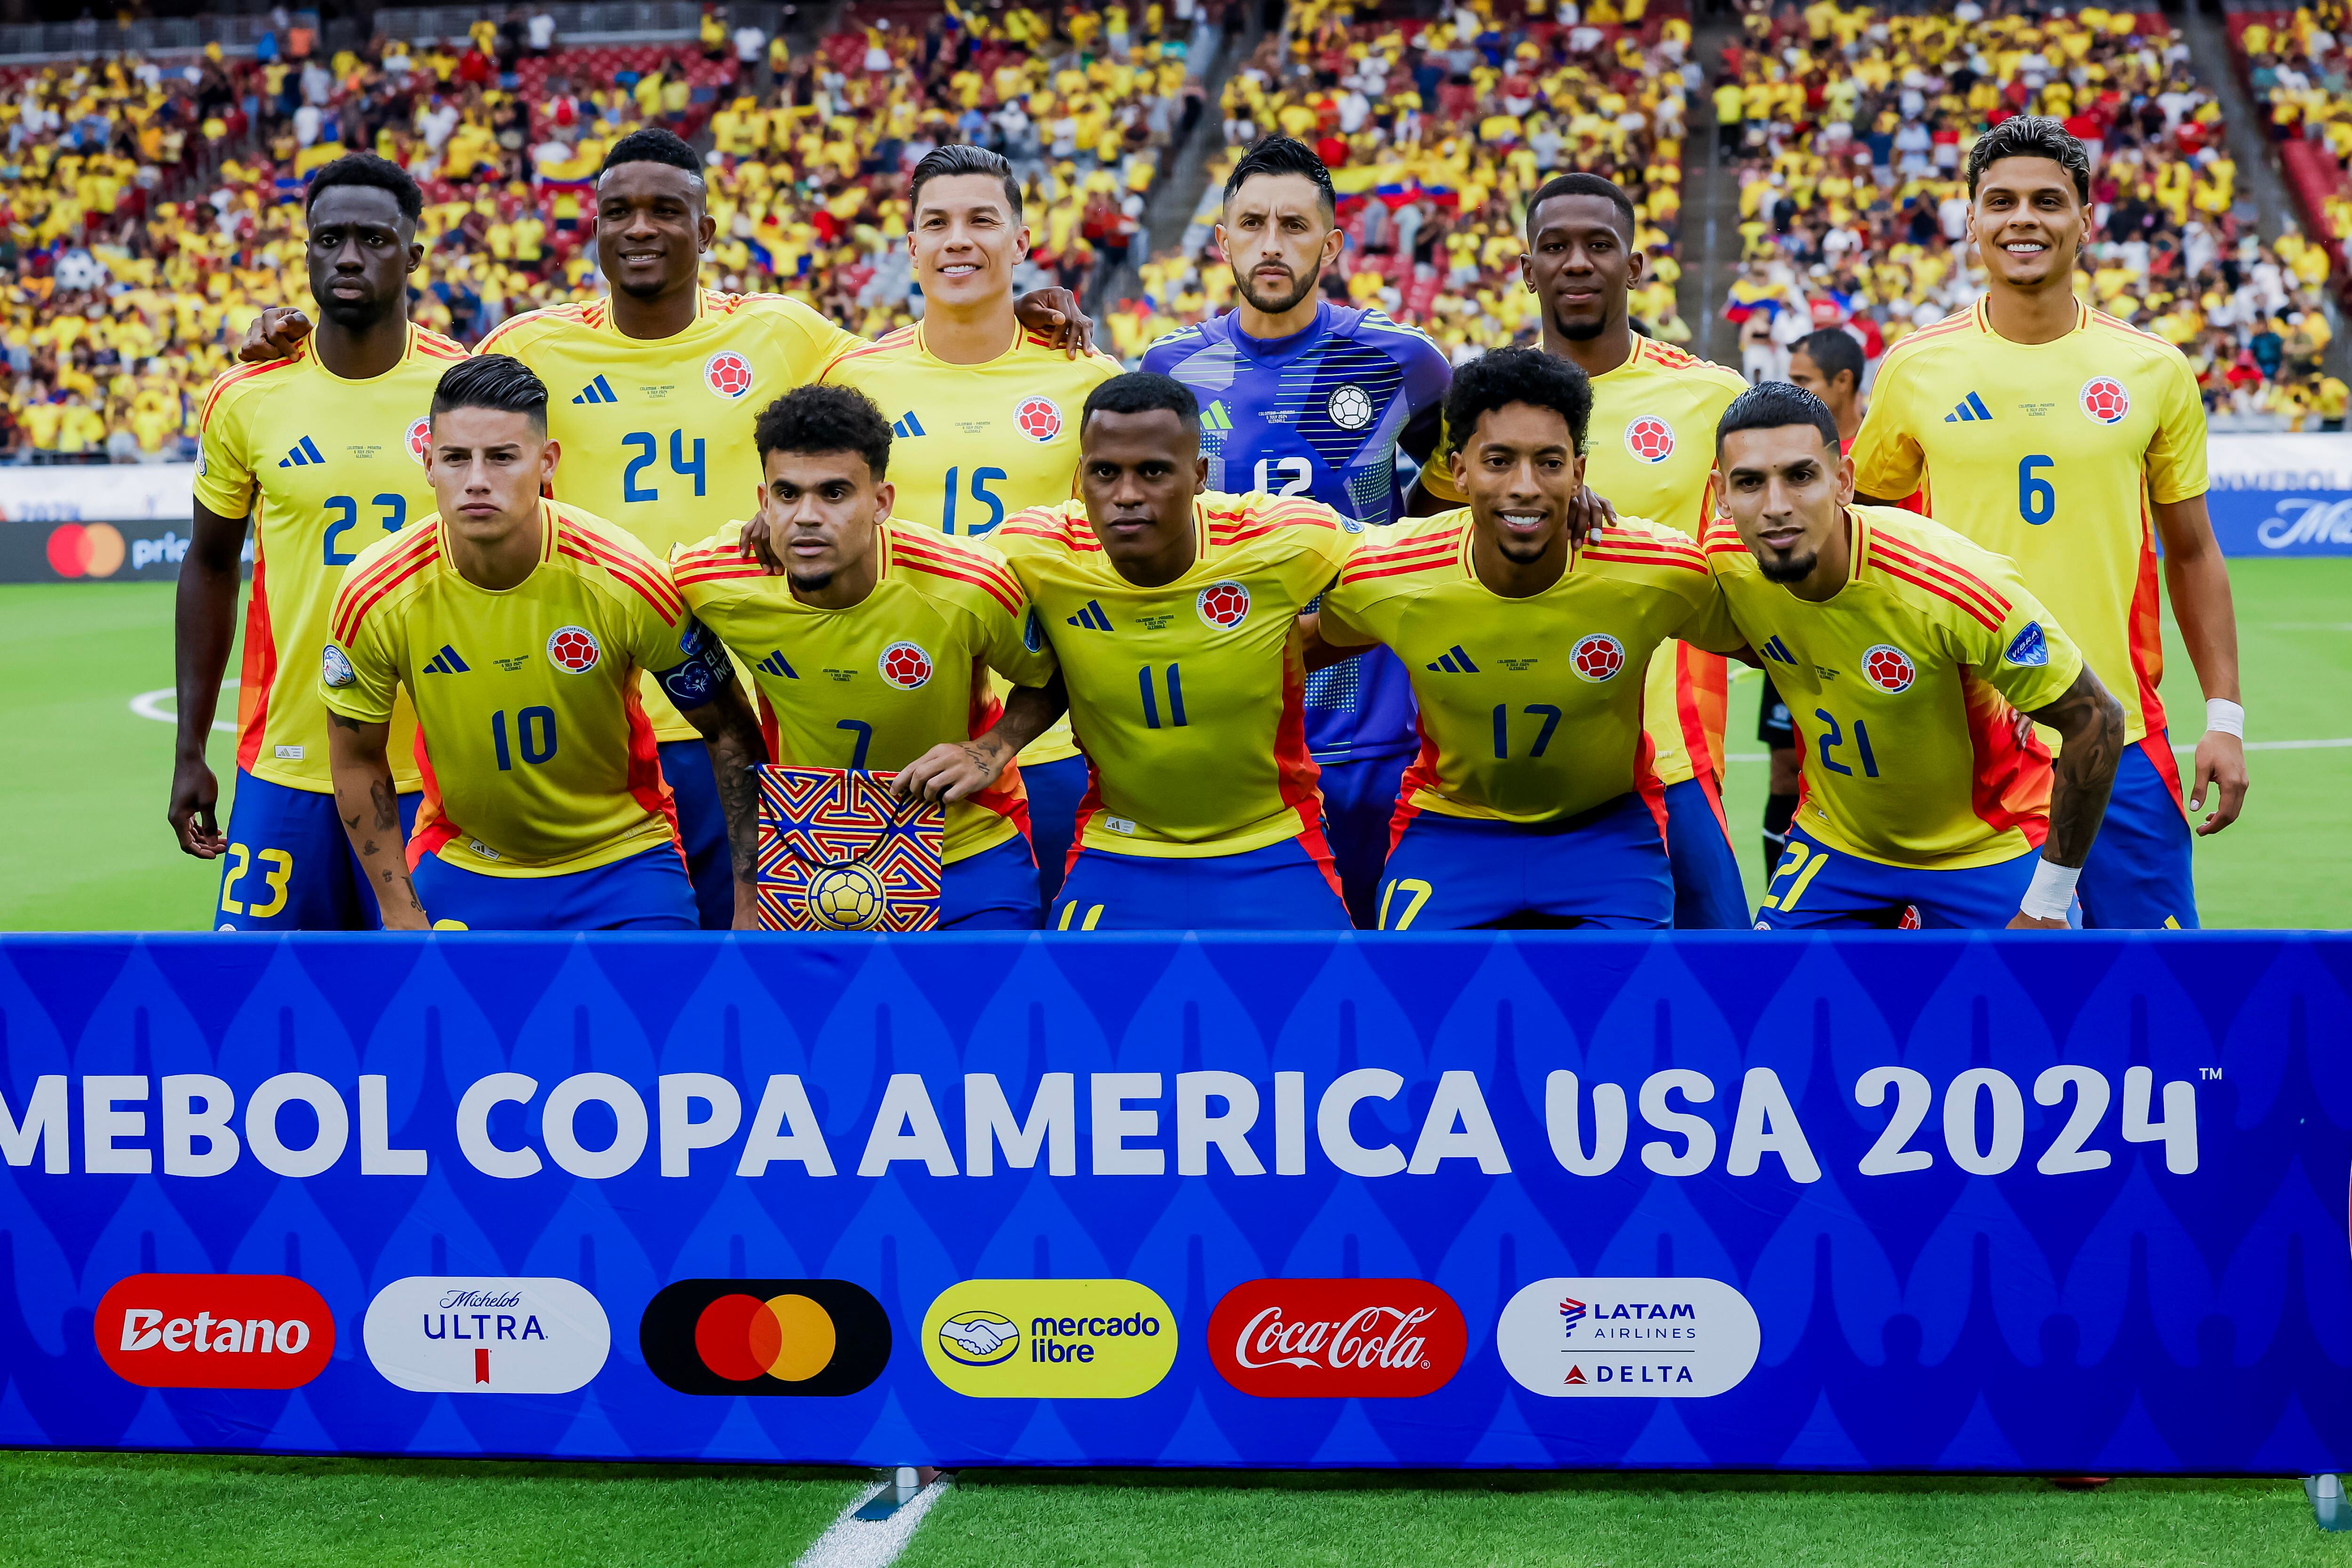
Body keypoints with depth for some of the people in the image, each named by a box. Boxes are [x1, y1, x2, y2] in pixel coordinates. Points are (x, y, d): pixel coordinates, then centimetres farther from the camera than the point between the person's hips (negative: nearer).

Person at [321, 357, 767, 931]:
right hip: (460, 870, 1)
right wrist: (403, 917, -6)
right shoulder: (376, 595, -18)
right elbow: (357, 759, -2)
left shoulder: (624, 581, -22)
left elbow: (731, 735, -10)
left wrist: (750, 907, -12)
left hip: (623, 864, -1)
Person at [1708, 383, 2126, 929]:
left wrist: (2047, 905, -16)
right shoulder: (1726, 562, -17)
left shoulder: (1958, 587, -31)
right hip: (1834, 839, 4)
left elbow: (2096, 721, -21)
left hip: (1988, 851, -3)